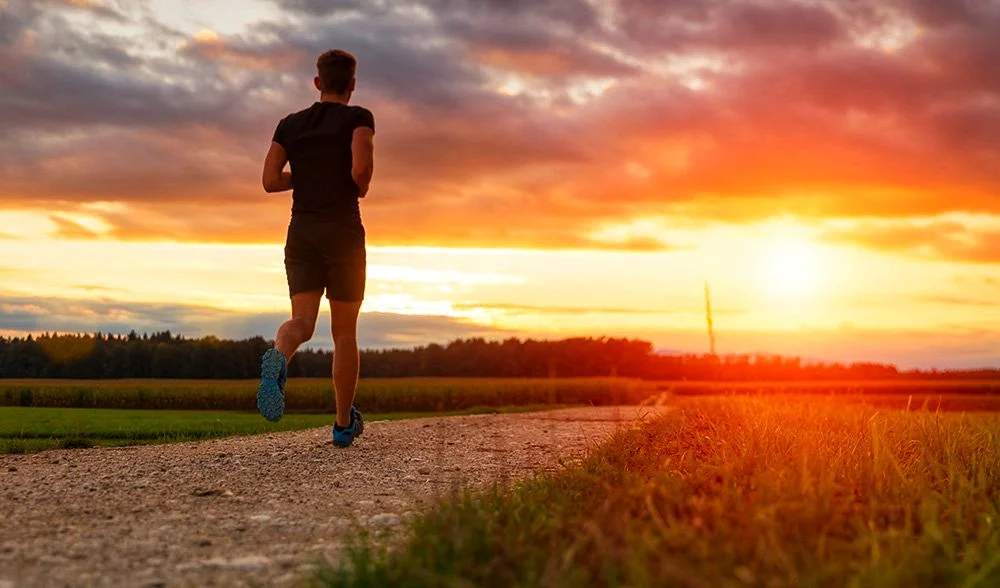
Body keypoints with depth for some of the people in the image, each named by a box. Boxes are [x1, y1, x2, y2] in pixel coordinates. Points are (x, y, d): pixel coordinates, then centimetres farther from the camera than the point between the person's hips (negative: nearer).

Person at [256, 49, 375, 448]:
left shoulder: (290, 124, 12)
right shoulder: (358, 117, -1)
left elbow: (270, 181, 5)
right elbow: (362, 166, -19)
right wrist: (360, 187, 4)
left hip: (302, 234, 3)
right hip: (344, 234, -3)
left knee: (301, 324, -3)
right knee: (345, 332, 8)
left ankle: (277, 359, -40)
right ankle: (344, 424, 16)